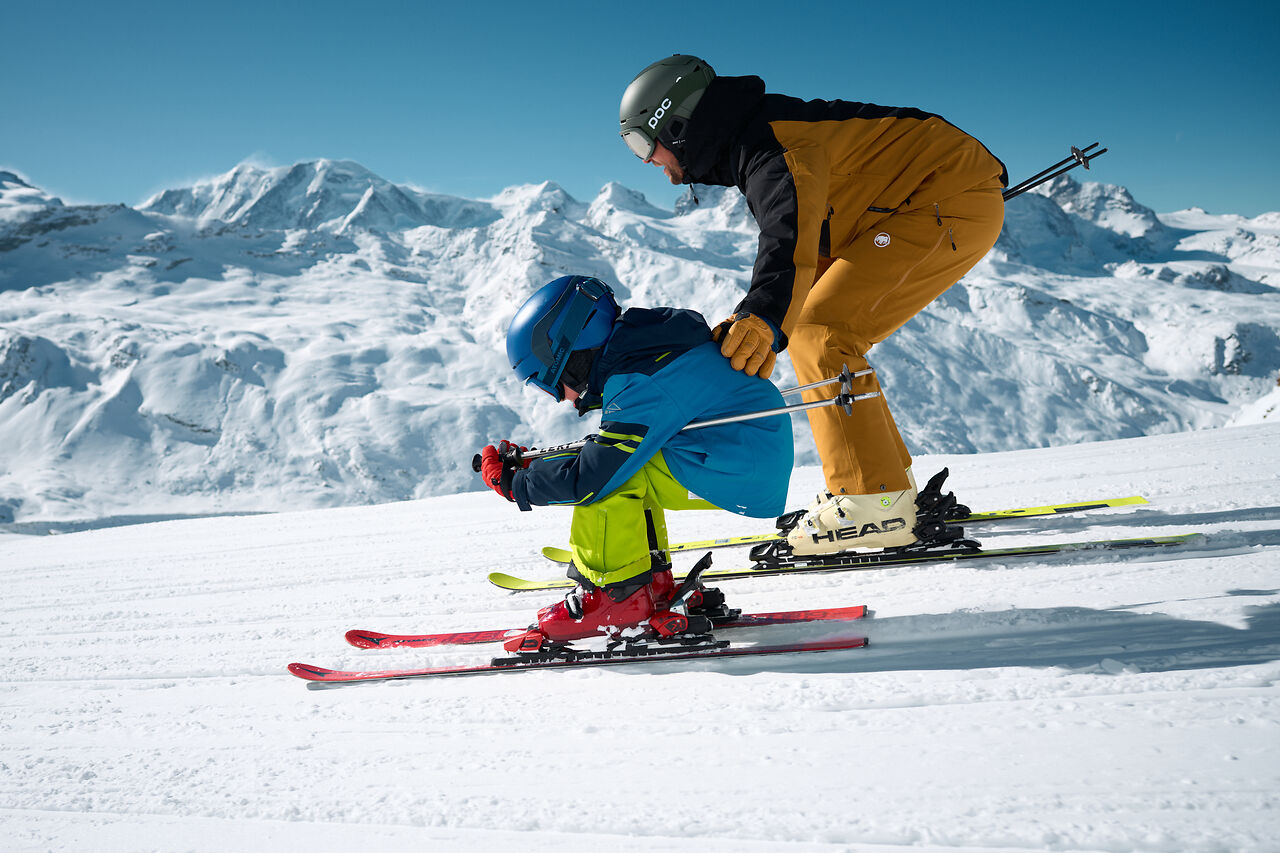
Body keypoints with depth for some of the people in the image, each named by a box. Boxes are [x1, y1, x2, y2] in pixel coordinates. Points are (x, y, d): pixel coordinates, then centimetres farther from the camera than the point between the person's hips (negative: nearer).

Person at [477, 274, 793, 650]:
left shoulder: (641, 387, -22)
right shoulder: (645, 348, 8)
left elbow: (589, 479, -22)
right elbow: (607, 447, 19)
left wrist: (513, 483, -7)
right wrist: (531, 460, 12)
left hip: (744, 474, -10)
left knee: (610, 476, -15)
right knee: (622, 466, 14)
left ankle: (619, 595, -4)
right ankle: (655, 587, 13)